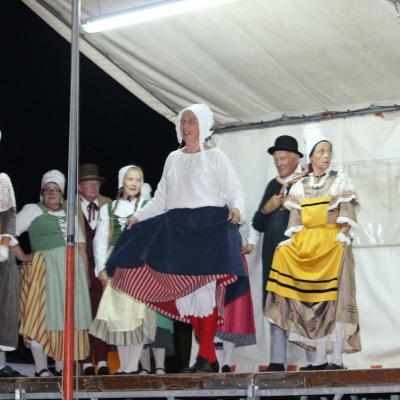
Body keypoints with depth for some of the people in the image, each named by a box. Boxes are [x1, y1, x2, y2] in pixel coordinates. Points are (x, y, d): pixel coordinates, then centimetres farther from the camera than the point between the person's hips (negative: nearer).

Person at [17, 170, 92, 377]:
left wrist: (85, 276, 8)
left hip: (72, 270, 5)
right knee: (43, 316, -7)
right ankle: (41, 369, -3)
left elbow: (81, 247, 16)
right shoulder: (32, 210, 6)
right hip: (45, 270, -5)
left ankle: (61, 368, 10)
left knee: (67, 318, 3)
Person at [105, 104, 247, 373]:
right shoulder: (173, 158, 17)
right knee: (186, 292, 1)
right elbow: (162, 198, 21)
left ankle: (205, 357, -9)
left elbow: (234, 189, -4)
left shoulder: (215, 157, 2)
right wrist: (140, 216, 14)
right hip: (177, 228, 6)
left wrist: (236, 207, -24)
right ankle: (210, 357, 6)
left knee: (205, 289, -10)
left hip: (208, 226, -6)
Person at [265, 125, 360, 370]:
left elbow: (347, 216, -1)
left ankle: (336, 358, -12)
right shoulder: (300, 186, 14)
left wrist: (342, 238, -14)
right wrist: (292, 243, -1)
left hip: (333, 244, -3)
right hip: (305, 245, 4)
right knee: (312, 301, 0)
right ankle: (320, 358, 3)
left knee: (333, 297, -11)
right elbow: (295, 221, 11)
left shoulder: (341, 181, 6)